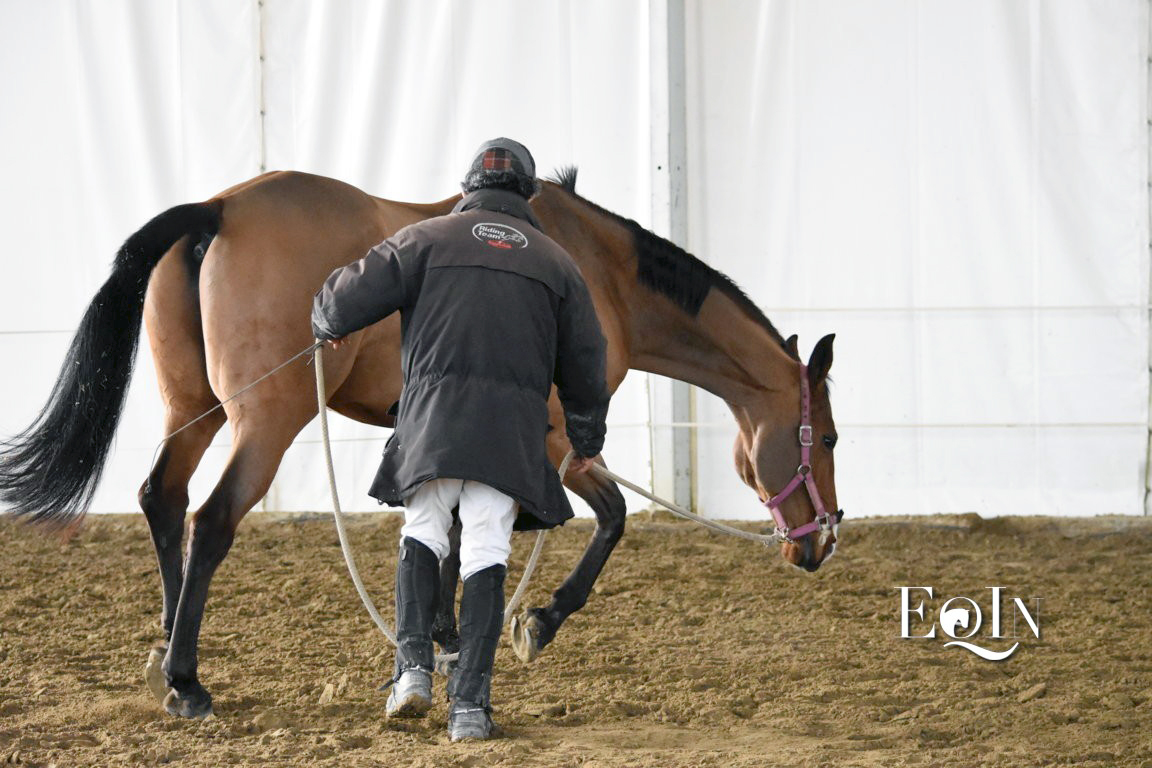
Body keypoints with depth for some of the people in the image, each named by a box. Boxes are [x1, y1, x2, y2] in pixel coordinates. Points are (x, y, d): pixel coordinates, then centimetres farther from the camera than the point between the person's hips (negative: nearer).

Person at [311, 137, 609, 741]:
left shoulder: (427, 238, 10)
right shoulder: (555, 262, 17)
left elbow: (349, 299, 6)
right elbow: (584, 359, 20)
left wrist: (326, 326, 30)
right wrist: (587, 439, 34)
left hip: (433, 409, -1)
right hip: (514, 421, 1)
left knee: (422, 532, 16)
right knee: (487, 554, 1)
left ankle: (413, 664, -2)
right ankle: (470, 703, -5)